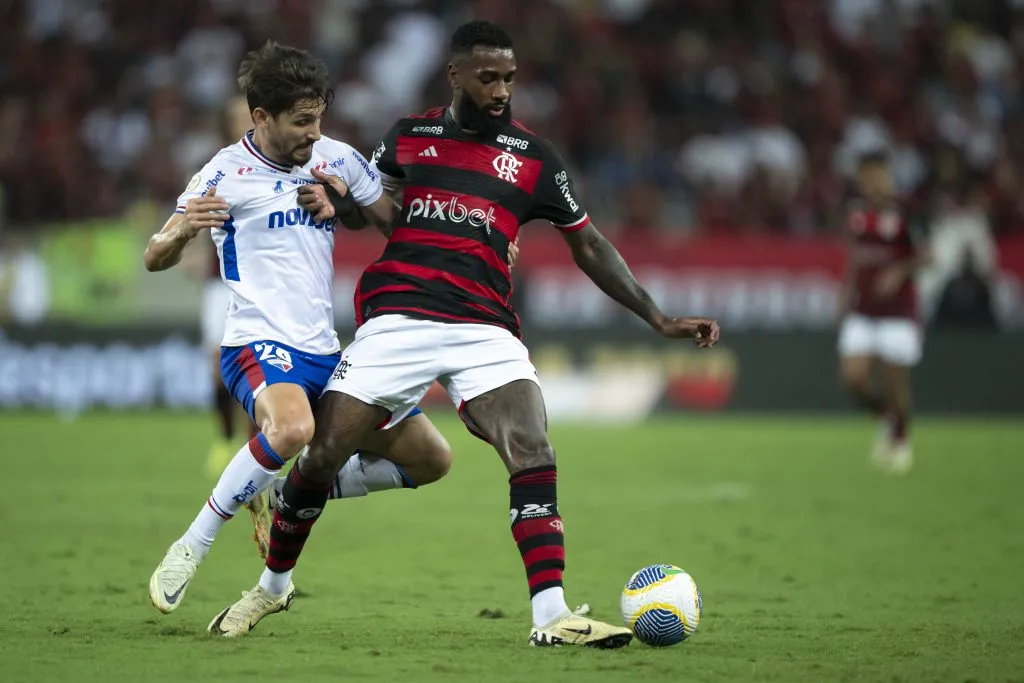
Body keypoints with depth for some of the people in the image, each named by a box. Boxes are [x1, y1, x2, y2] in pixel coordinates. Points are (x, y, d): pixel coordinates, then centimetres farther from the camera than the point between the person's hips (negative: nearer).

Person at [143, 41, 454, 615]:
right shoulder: (227, 174, -7)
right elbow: (156, 260, -3)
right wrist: (181, 231, -27)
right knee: (292, 428, -39)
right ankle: (193, 547, -23)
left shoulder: (337, 159, 7)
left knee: (430, 458, 6)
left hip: (325, 354, 7)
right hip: (259, 347, -7)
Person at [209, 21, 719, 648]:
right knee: (322, 455, -4)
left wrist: (659, 319, 8)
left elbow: (589, 246, 14)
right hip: (396, 316, 0)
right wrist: (336, 201, 0)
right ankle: (273, 585, 21)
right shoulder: (409, 137, 12)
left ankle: (553, 617, -23)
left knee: (534, 451, -21)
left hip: (485, 330, 0)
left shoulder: (532, 156, 9)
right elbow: (368, 208, 25)